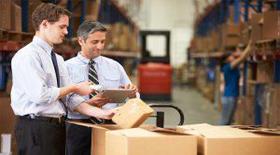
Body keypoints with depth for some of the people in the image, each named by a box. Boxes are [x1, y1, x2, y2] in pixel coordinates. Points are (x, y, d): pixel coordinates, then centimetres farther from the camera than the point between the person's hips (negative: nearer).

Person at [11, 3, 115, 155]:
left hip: (58, 126, 8)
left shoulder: (58, 59, 16)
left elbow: (71, 98, 11)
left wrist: (100, 113, -2)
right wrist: (74, 88, -8)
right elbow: (40, 95, -20)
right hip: (36, 128, -8)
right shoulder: (28, 55, -10)